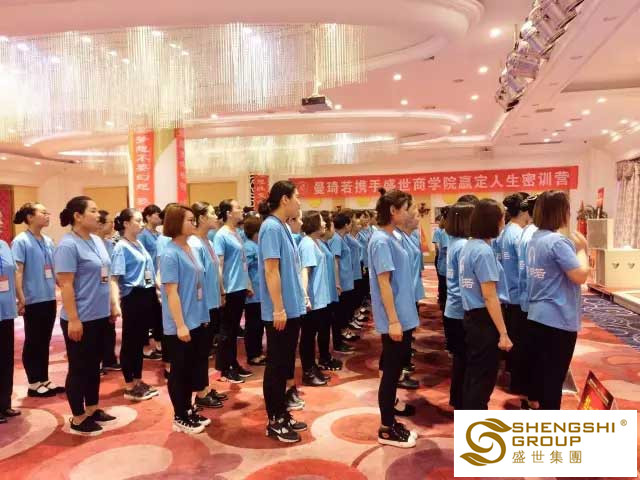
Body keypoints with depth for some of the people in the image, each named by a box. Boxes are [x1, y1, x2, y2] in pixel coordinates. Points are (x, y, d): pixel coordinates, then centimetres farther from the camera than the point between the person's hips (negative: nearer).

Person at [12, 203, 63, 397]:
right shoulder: (20, 241, -10)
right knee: (33, 342, 6)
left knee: (44, 341, 15)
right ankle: (34, 384, 18)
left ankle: (44, 380, 25)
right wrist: (21, 299, -17)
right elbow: (17, 272, -14)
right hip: (33, 301, -6)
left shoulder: (48, 241, 9)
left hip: (49, 299, 6)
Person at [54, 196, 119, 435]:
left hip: (100, 316, 8)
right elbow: (66, 285, -19)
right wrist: (73, 320, -20)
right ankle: (78, 418, 20)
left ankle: (92, 409, 33)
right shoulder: (68, 245, -16)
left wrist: (112, 305, 16)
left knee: (94, 365, 18)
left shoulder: (97, 241, 8)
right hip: (81, 319, -8)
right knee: (79, 368, 6)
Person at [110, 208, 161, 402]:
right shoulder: (121, 247, -12)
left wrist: (157, 288, 20)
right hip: (132, 297, -8)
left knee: (140, 340, 15)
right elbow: (115, 278, -19)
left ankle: (138, 382, 27)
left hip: (147, 295, 8)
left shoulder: (140, 244, 10)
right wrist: (115, 303, -30)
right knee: (129, 342, 3)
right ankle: (129, 387, 14)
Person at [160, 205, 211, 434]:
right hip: (180, 324, -8)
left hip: (195, 320, 8)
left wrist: (201, 315, 14)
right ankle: (179, 417, 19)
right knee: (179, 370, 5)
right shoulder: (170, 254, -16)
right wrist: (180, 325, -20)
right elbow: (171, 292, -19)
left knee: (191, 368, 17)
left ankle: (188, 410, 30)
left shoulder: (191, 249, 8)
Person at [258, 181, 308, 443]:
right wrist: (278, 309, -22)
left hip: (292, 309, 9)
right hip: (280, 311, -9)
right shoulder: (271, 228, -16)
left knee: (285, 364, 17)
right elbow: (271, 270, -21)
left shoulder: (283, 227, 11)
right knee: (276, 365, 3)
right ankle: (274, 421, 16)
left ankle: (282, 414, 30)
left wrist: (300, 298, 18)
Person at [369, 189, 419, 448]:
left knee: (395, 368, 16)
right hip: (394, 319, -10)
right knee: (391, 371, 1)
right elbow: (384, 282, -20)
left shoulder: (391, 238, 12)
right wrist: (393, 320, -21)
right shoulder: (382, 241, -17)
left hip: (403, 317, 10)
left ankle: (390, 422, 29)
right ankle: (386, 430, 15)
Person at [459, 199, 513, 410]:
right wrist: (503, 333, -20)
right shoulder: (484, 251, -20)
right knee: (483, 378, 4)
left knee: (473, 374, 20)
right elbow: (490, 297, -22)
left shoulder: (468, 246, 9)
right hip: (484, 320, -9)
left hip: (471, 316, 9)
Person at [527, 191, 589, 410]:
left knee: (540, 370, 19)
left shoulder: (535, 239, 8)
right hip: (558, 318, -8)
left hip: (537, 315, 9)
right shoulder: (558, 241, -20)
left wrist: (574, 248, 9)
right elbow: (581, 275, -21)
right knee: (555, 375, 4)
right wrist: (581, 249, -7)